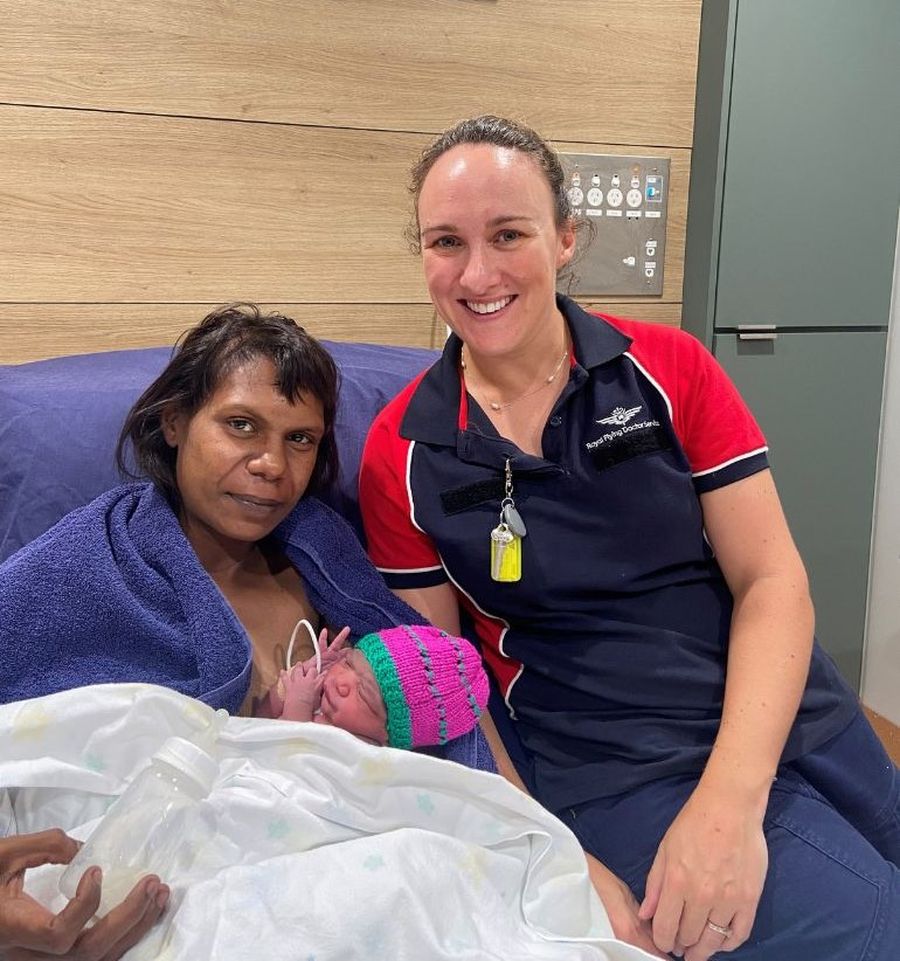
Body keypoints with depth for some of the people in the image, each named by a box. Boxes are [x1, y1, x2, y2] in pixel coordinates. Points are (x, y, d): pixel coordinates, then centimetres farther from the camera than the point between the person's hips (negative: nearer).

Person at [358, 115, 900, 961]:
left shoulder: (669, 371, -1)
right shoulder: (401, 455, -2)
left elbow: (771, 579, -4)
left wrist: (729, 801, -18)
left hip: (795, 725, 3)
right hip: (618, 775, -2)